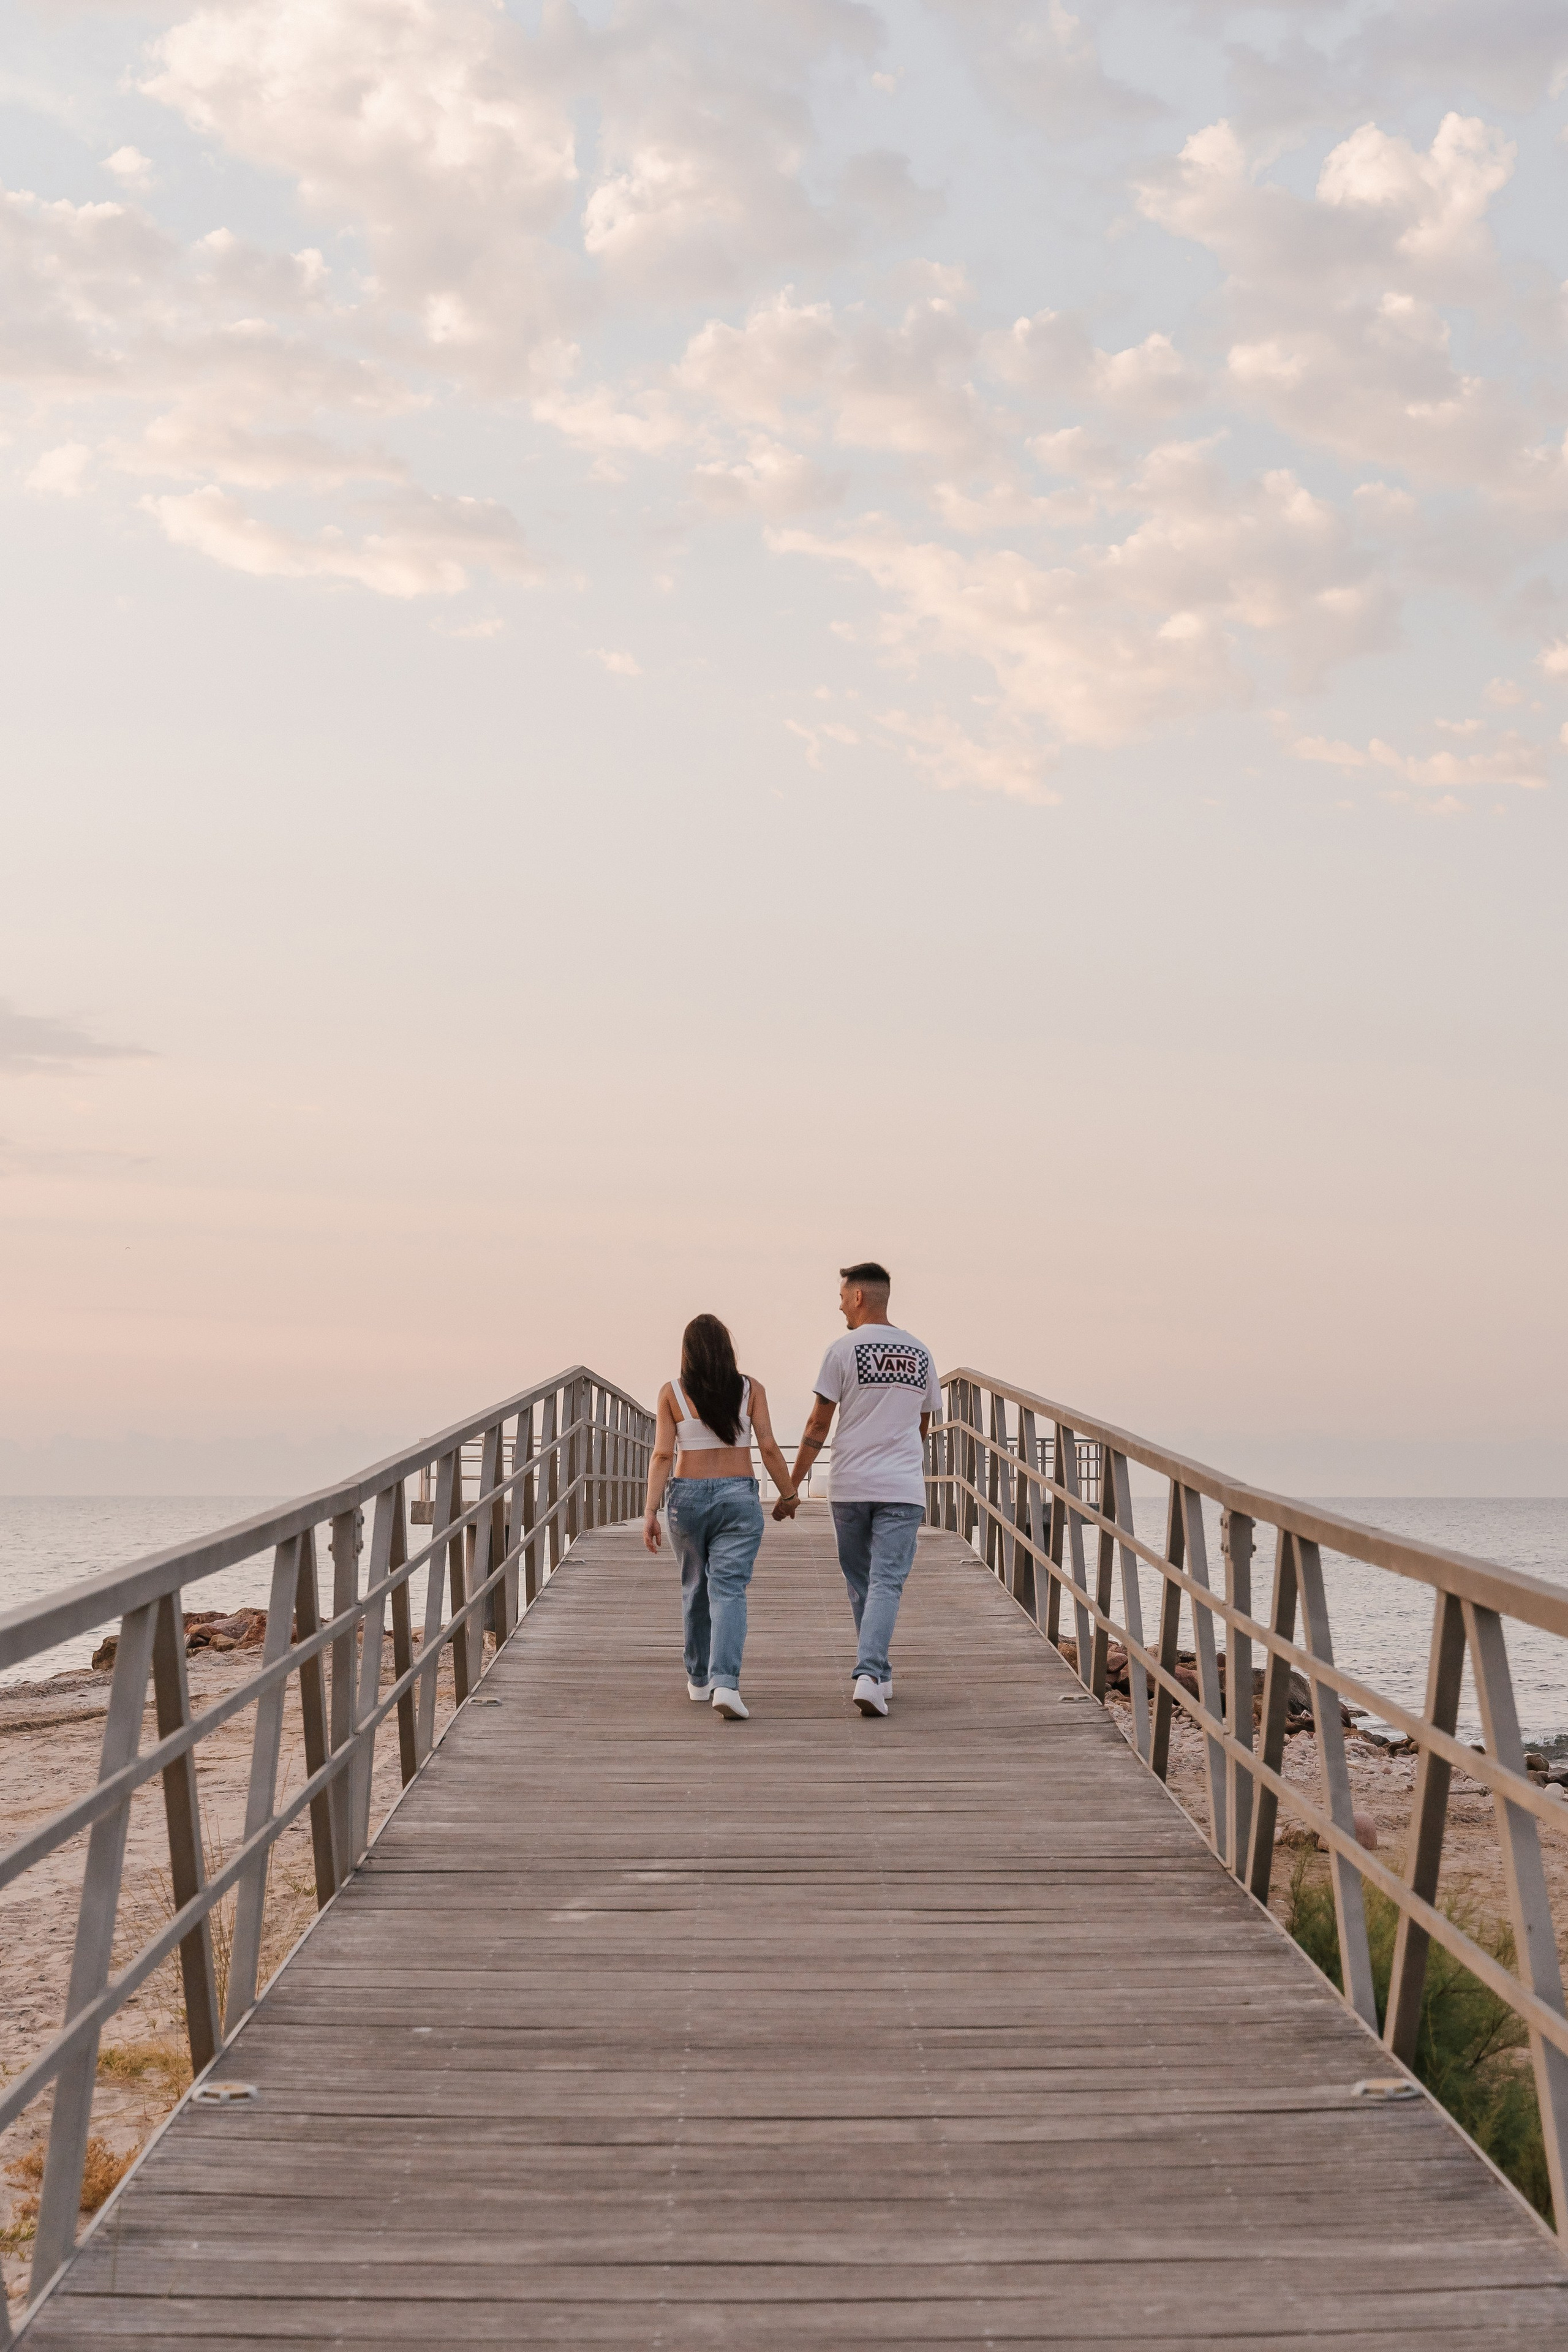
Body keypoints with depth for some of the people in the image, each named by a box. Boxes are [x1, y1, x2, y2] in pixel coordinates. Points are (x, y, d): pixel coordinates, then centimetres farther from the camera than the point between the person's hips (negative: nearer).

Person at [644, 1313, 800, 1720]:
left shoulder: (672, 1392, -2)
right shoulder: (751, 1389, -1)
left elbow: (663, 1455, -6)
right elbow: (769, 1448, -3)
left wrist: (650, 1511, -6)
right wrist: (789, 1493, 9)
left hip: (686, 1497, 1)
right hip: (738, 1497, -1)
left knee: (695, 1588, 17)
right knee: (729, 1590, -5)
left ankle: (699, 1679, 28)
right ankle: (725, 1683, -23)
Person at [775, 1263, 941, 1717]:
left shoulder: (843, 1351, -4)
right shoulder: (919, 1354, 9)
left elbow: (817, 1427, -4)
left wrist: (791, 1488, 1)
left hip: (850, 1486, -1)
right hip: (903, 1489, 2)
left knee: (861, 1585, 13)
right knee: (886, 1584, -4)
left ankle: (879, 1677, 21)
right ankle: (869, 1675, -21)